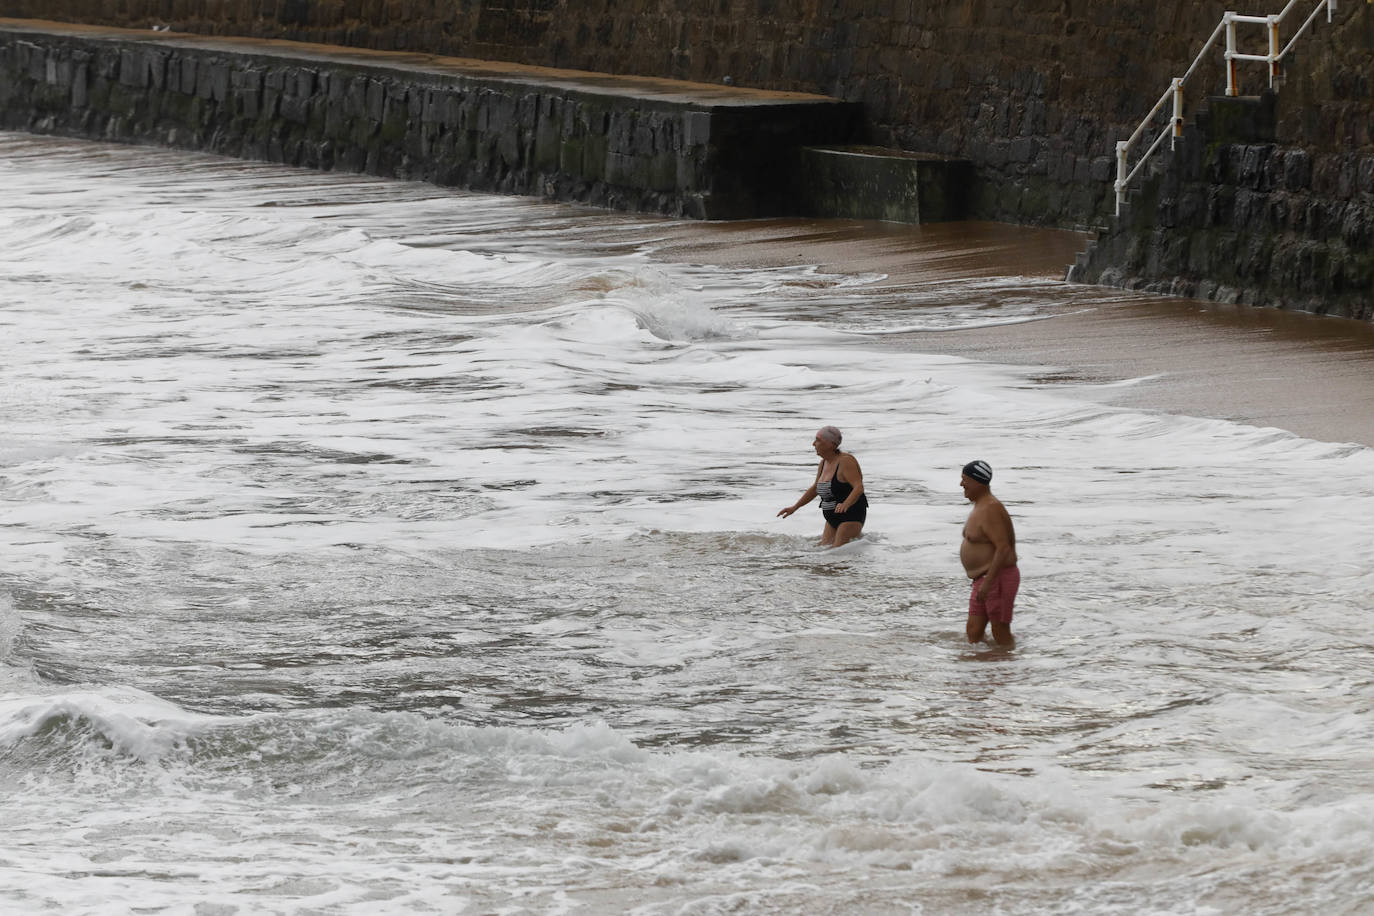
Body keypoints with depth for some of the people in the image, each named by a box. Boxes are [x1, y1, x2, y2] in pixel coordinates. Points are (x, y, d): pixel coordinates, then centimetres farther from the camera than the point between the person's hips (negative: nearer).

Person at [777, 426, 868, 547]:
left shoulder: (846, 461, -19)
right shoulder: (824, 463, 8)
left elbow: (859, 488, -28)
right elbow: (815, 488, 22)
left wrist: (845, 504, -46)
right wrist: (794, 507, 22)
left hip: (852, 516, -9)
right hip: (833, 519, 9)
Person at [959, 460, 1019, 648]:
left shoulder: (990, 511, -20)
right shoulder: (981, 506, 13)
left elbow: (1003, 548, -27)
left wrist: (988, 582, -29)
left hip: (998, 579, -10)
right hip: (984, 579, 10)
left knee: (1001, 636, -1)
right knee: (973, 632, 8)